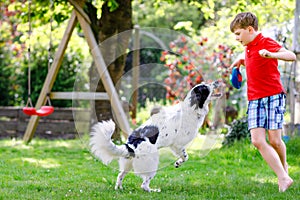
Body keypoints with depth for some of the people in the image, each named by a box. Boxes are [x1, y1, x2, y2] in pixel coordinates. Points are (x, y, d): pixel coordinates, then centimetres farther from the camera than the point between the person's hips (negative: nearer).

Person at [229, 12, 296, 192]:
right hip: (255, 100, 7)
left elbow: (292, 56, -23)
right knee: (258, 141, -10)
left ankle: (284, 167, 26)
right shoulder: (249, 47, 15)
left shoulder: (266, 43, -10)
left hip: (274, 96, -7)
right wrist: (241, 60, 20)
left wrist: (271, 55, -38)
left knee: (274, 140, -5)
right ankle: (283, 178, -10)